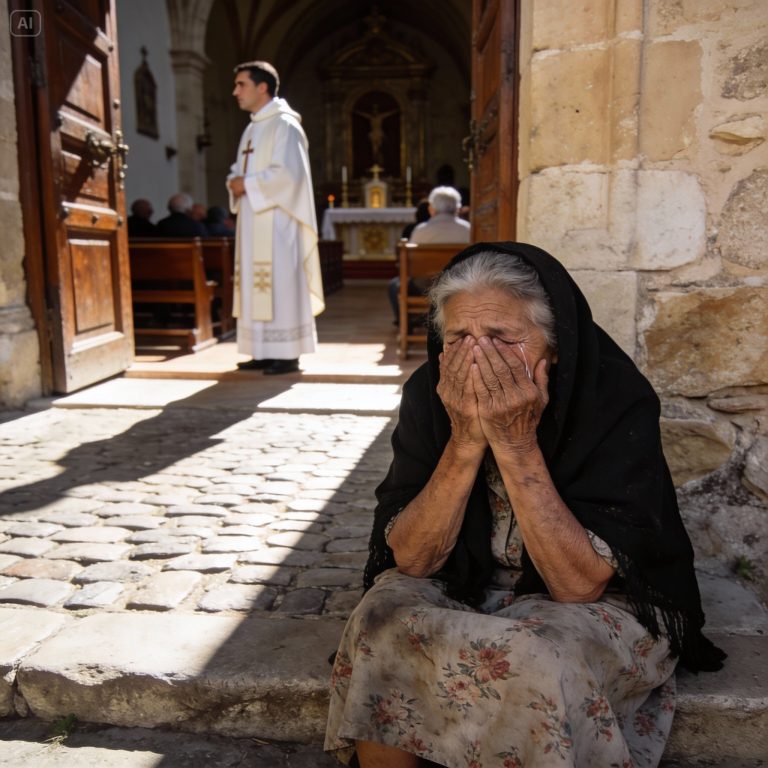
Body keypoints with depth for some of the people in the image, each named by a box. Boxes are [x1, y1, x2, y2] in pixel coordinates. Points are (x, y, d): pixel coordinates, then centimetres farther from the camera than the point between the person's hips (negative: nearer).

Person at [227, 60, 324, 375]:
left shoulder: (284, 125, -7)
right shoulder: (252, 128, 20)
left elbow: (288, 172, -19)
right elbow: (241, 170, 24)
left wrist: (248, 184, -13)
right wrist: (235, 181, 2)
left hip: (277, 221, -9)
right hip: (253, 220, 9)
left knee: (280, 283, -8)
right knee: (256, 286, 7)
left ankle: (287, 354, -4)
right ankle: (264, 352, 13)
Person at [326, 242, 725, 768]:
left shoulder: (618, 400, -21)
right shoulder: (428, 395, -13)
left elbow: (580, 585, -24)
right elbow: (410, 561, -16)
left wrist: (517, 445, -32)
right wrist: (466, 440, -29)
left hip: (604, 605, -2)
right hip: (462, 591, 3)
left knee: (541, 661, -33)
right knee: (379, 620, -25)